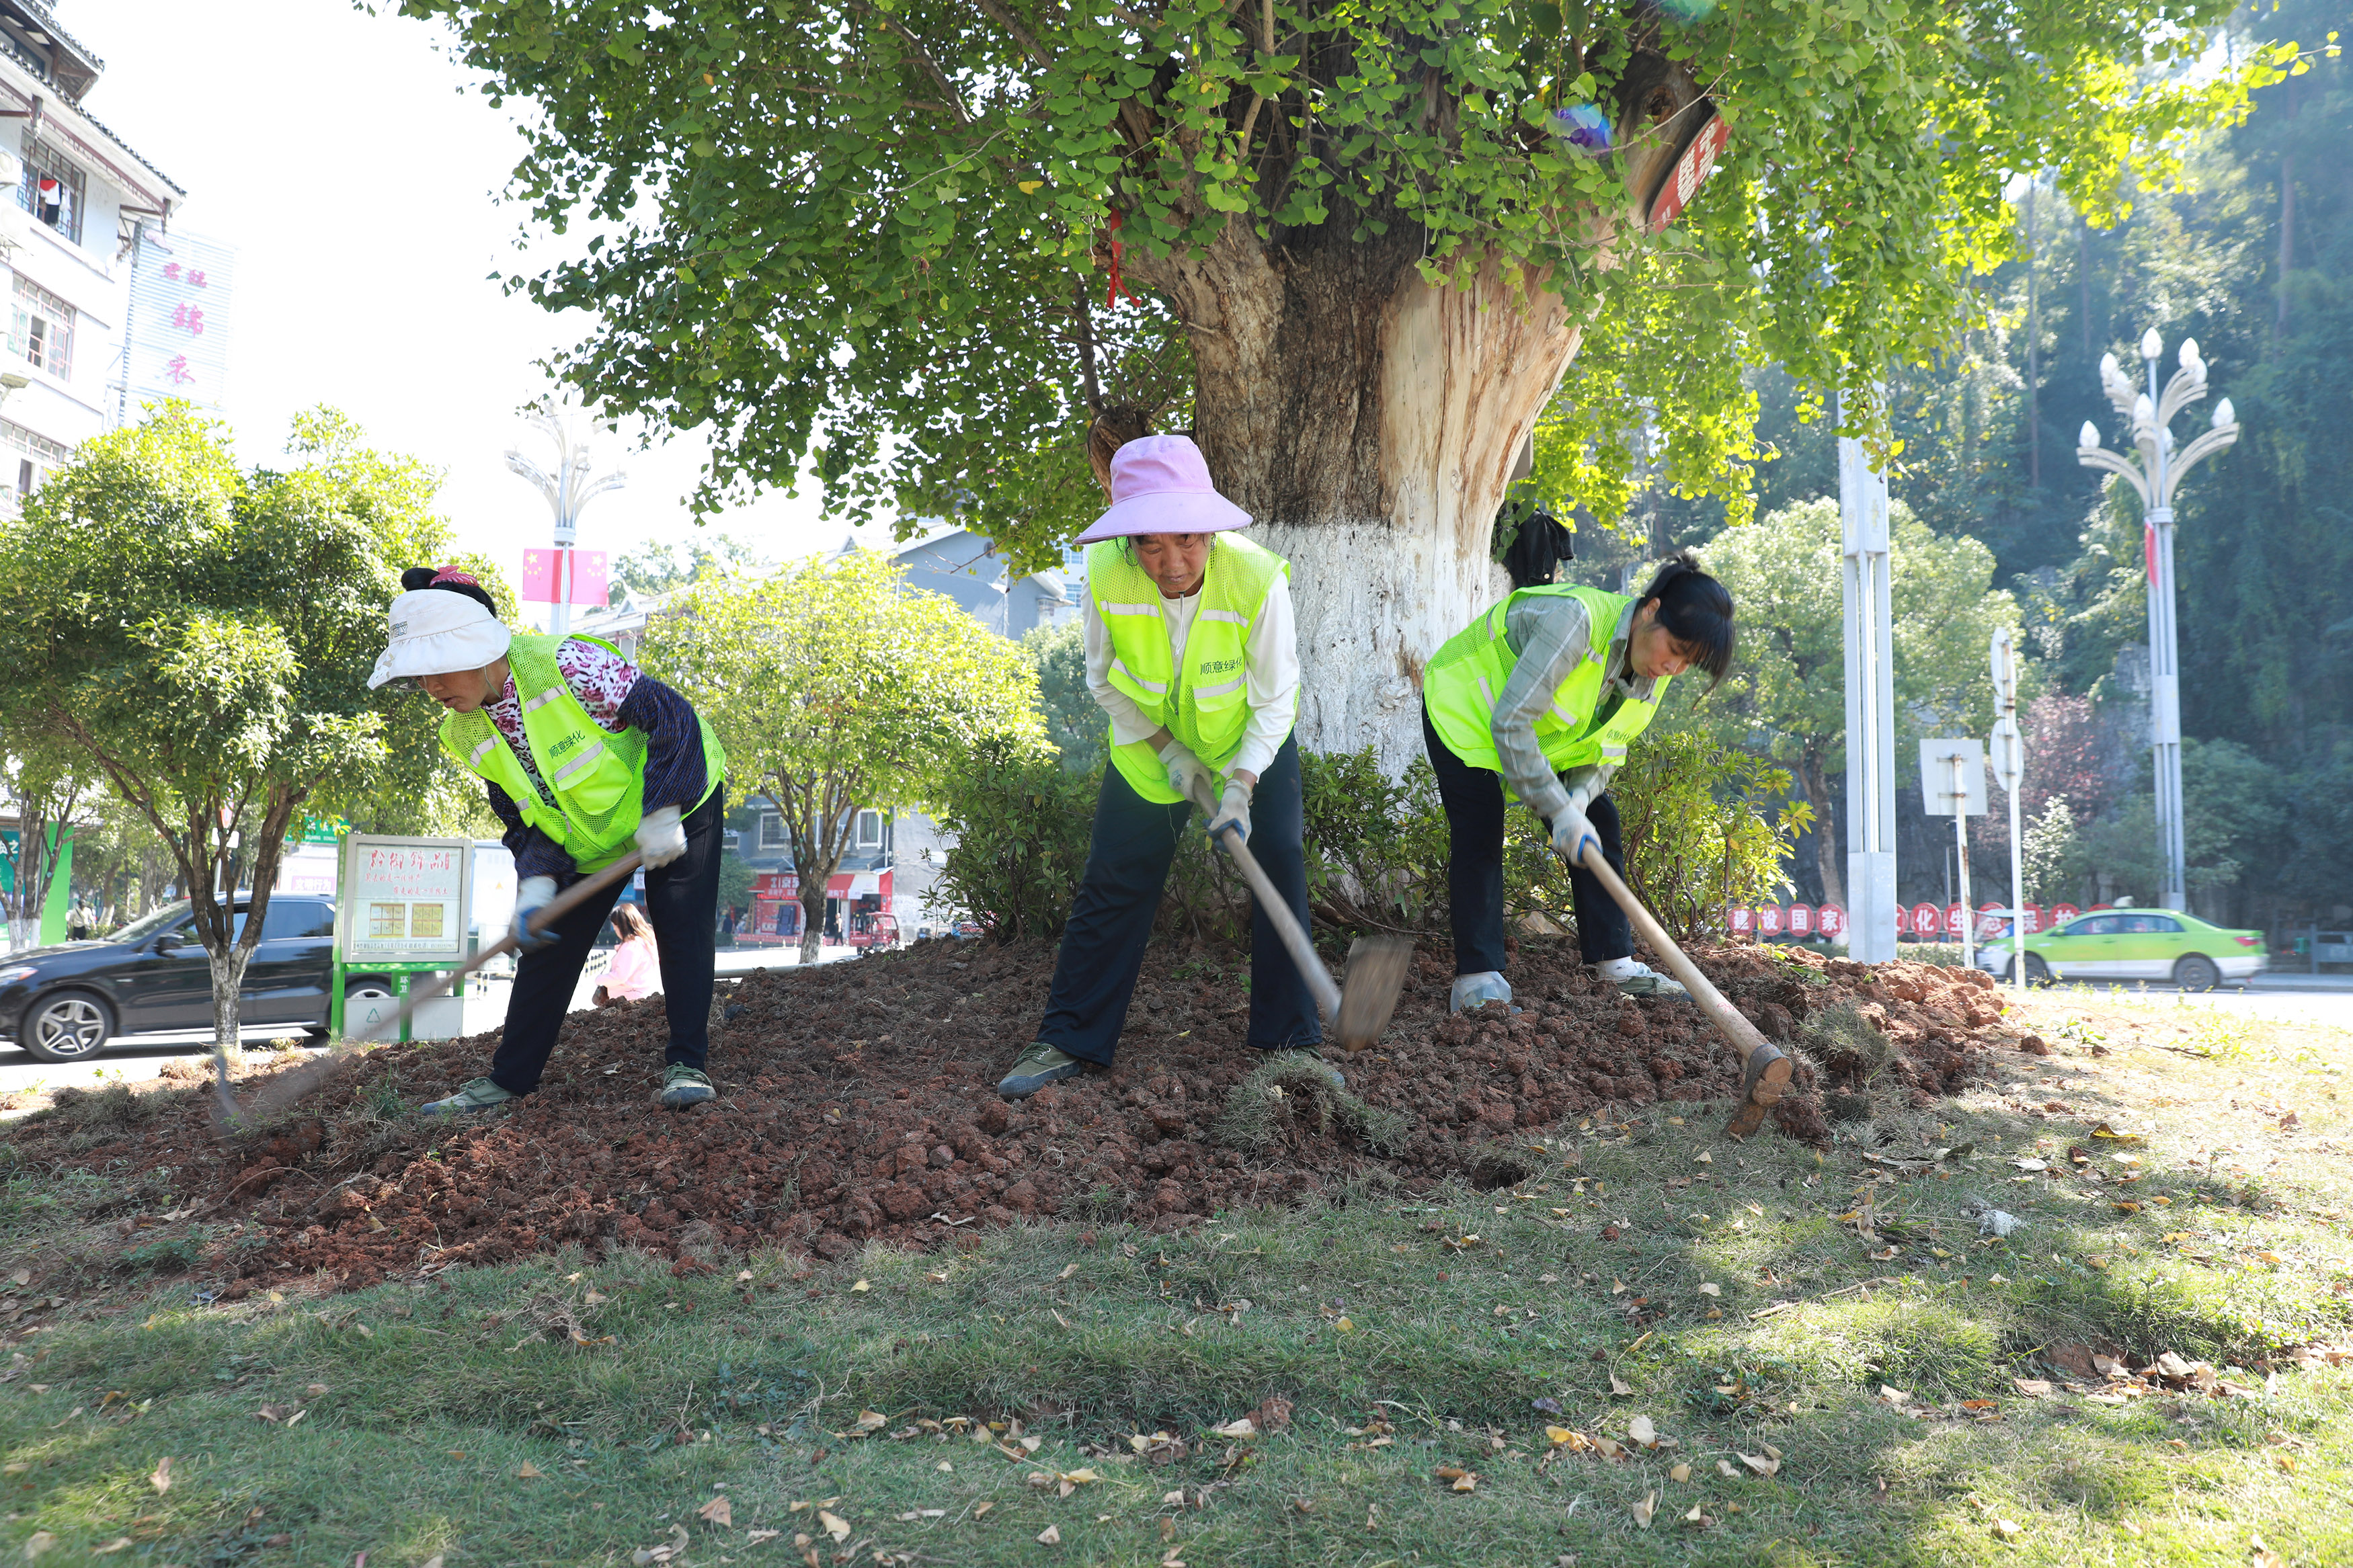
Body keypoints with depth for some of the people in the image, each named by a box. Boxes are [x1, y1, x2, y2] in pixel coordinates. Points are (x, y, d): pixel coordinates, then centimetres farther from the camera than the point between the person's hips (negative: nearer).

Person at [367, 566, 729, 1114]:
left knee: (683, 933, -12)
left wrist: (662, 814, -28)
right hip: (585, 841, 6)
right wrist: (536, 885, -23)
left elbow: (673, 717, -28)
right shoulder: (467, 736, -10)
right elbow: (527, 823, -4)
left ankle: (687, 1064, -3)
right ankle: (509, 1078, 13)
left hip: (679, 801, -6)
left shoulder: (568, 665, -31)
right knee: (548, 945, 5)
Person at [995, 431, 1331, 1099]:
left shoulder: (1258, 578, -32)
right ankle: (1068, 1039, 10)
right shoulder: (1108, 574, -28)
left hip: (1251, 740, -1)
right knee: (1113, 881, 0)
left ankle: (1292, 1039, 5)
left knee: (1280, 869, -7)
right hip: (1149, 742, 1)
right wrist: (1168, 751, -16)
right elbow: (1104, 681, -9)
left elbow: (1274, 700, -19)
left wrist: (1242, 786, -28)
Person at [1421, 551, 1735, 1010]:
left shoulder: (1654, 674, -14)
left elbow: (1606, 748, -4)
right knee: (1480, 833, -18)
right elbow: (1510, 723, -39)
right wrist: (1561, 810, -36)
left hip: (1545, 734, 8)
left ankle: (1617, 964, 6)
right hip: (1466, 711, -7)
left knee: (1598, 822, 0)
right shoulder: (1576, 620, -39)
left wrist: (1579, 799, -25)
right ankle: (1476, 979, -15)